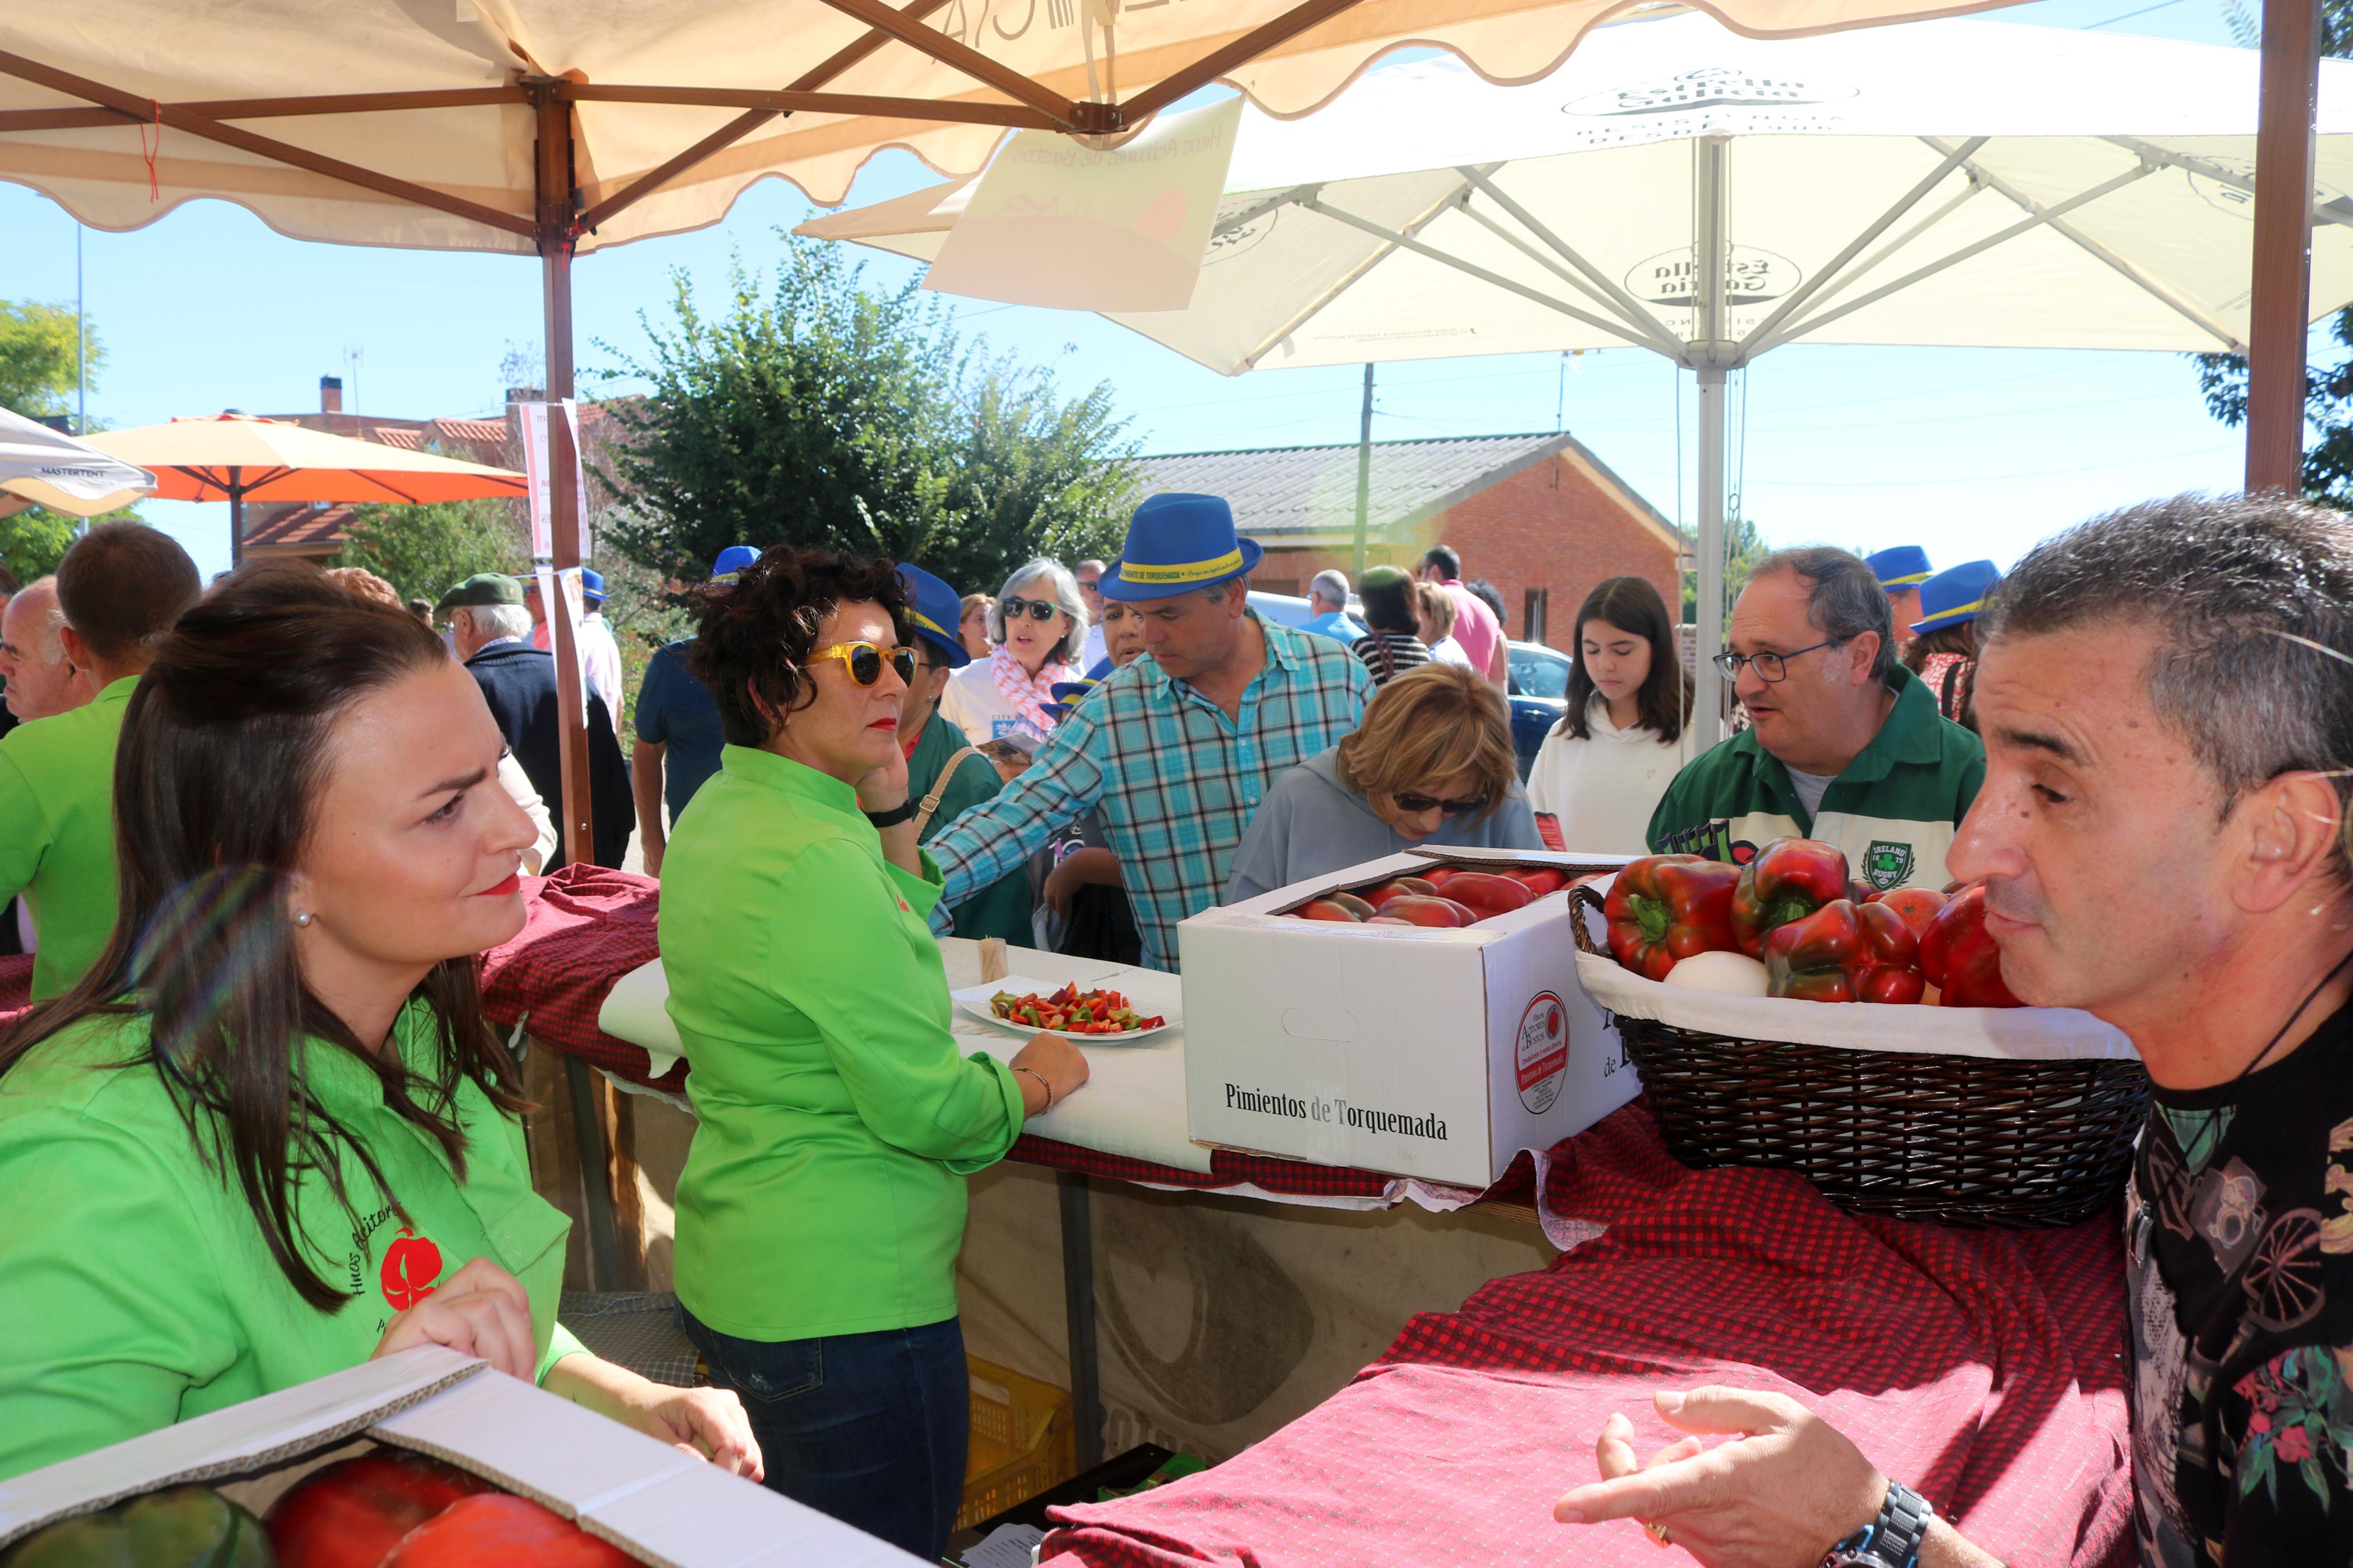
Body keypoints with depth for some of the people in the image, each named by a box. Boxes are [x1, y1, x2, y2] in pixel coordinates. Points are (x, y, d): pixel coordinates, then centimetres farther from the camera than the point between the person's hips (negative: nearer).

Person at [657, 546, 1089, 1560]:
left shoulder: (719, 812, 7)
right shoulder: (811, 859, -24)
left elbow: (892, 942, 18)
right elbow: (926, 1108, -23)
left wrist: (889, 809, 6)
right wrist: (1037, 1079, -5)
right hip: (845, 1304, -10)